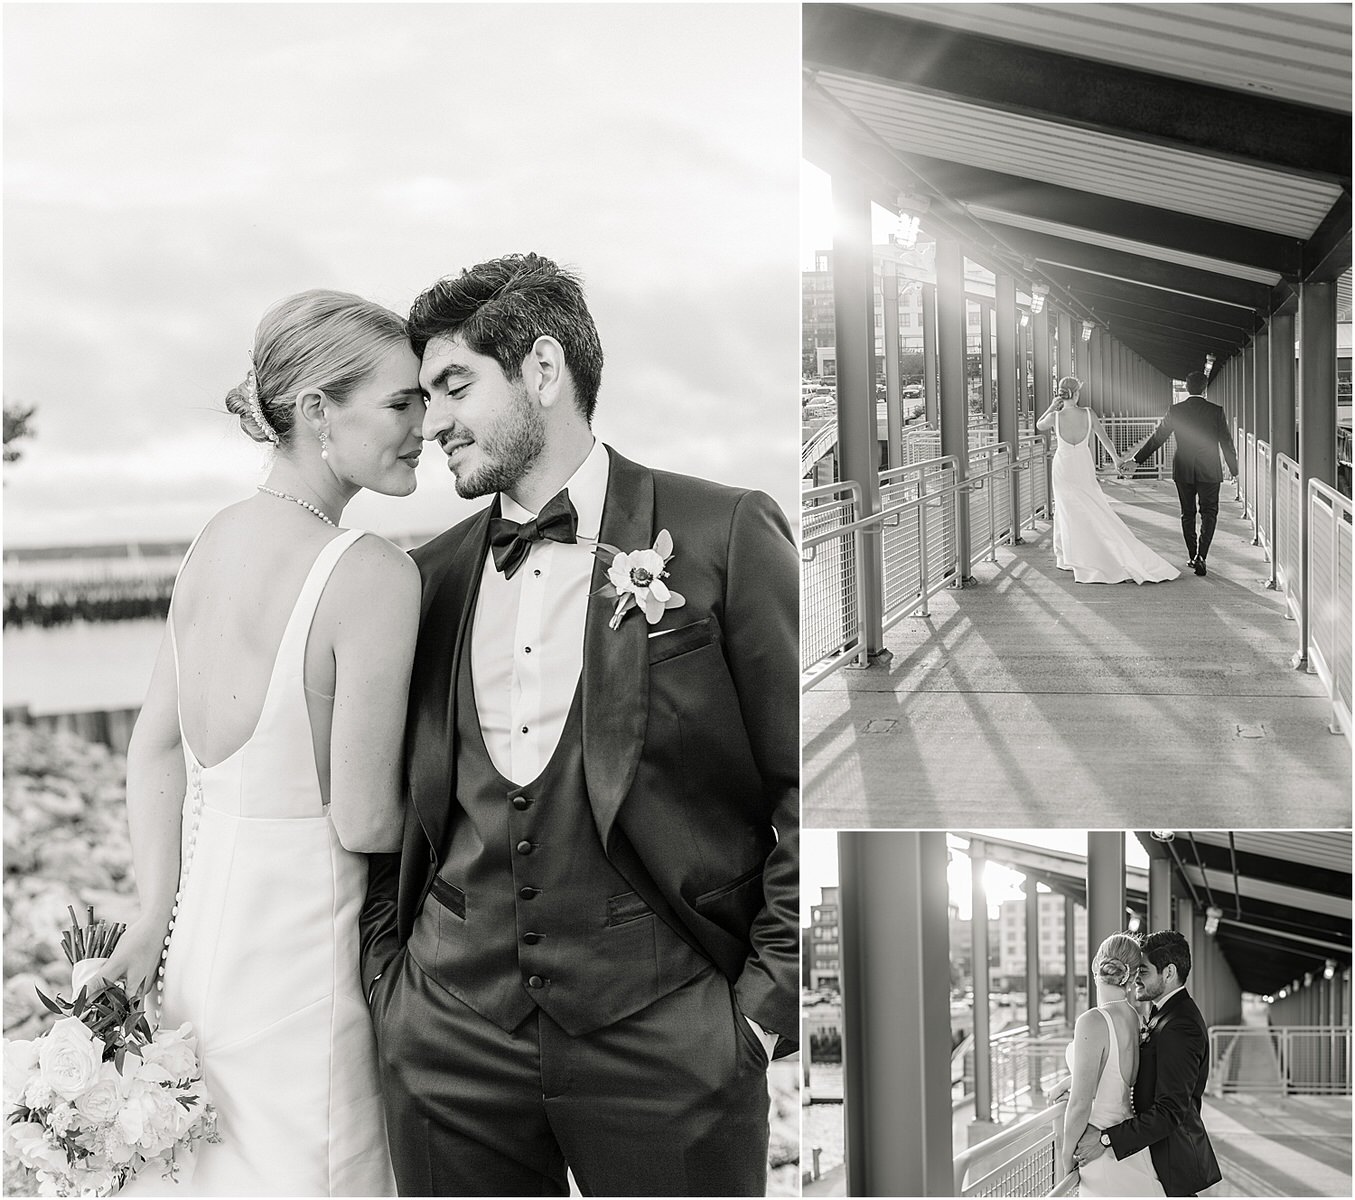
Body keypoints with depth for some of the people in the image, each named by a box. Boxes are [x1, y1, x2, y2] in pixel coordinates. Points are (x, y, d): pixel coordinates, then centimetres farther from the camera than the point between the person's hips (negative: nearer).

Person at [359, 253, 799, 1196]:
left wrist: (767, 1002, -7)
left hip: (665, 1041, -3)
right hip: (450, 1042, 4)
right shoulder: (431, 579, 10)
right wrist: (388, 974, 6)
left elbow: (806, 791, -4)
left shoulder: (724, 537, -3)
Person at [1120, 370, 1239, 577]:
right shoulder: (1216, 411, -6)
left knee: (1187, 514, 14)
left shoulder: (1175, 411, -4)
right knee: (1209, 513, 6)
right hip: (1209, 471, -1)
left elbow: (1157, 438, 0)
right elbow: (1226, 442, -2)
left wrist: (1136, 459, 8)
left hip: (1183, 472, 1)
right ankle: (1201, 555, -12)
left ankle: (1193, 557, 17)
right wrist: (1234, 469, 10)